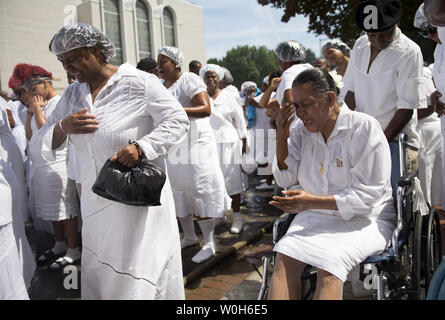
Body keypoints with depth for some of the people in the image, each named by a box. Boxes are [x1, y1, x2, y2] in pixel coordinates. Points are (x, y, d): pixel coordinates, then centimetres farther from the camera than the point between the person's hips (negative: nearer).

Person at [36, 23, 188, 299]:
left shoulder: (139, 83, -9)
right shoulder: (73, 94, 10)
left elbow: (178, 121, -11)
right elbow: (44, 140, 10)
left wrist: (141, 147, -26)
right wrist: (63, 127, -14)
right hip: (96, 202, 6)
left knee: (140, 273, 3)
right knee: (98, 270, 17)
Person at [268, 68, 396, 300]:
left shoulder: (364, 127, -12)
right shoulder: (300, 130, 5)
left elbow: (369, 194, -16)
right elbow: (286, 180, 6)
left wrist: (313, 202, -25)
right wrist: (281, 138, -8)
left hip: (364, 219, -4)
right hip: (315, 215, 4)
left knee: (330, 264, -32)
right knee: (284, 258, -23)